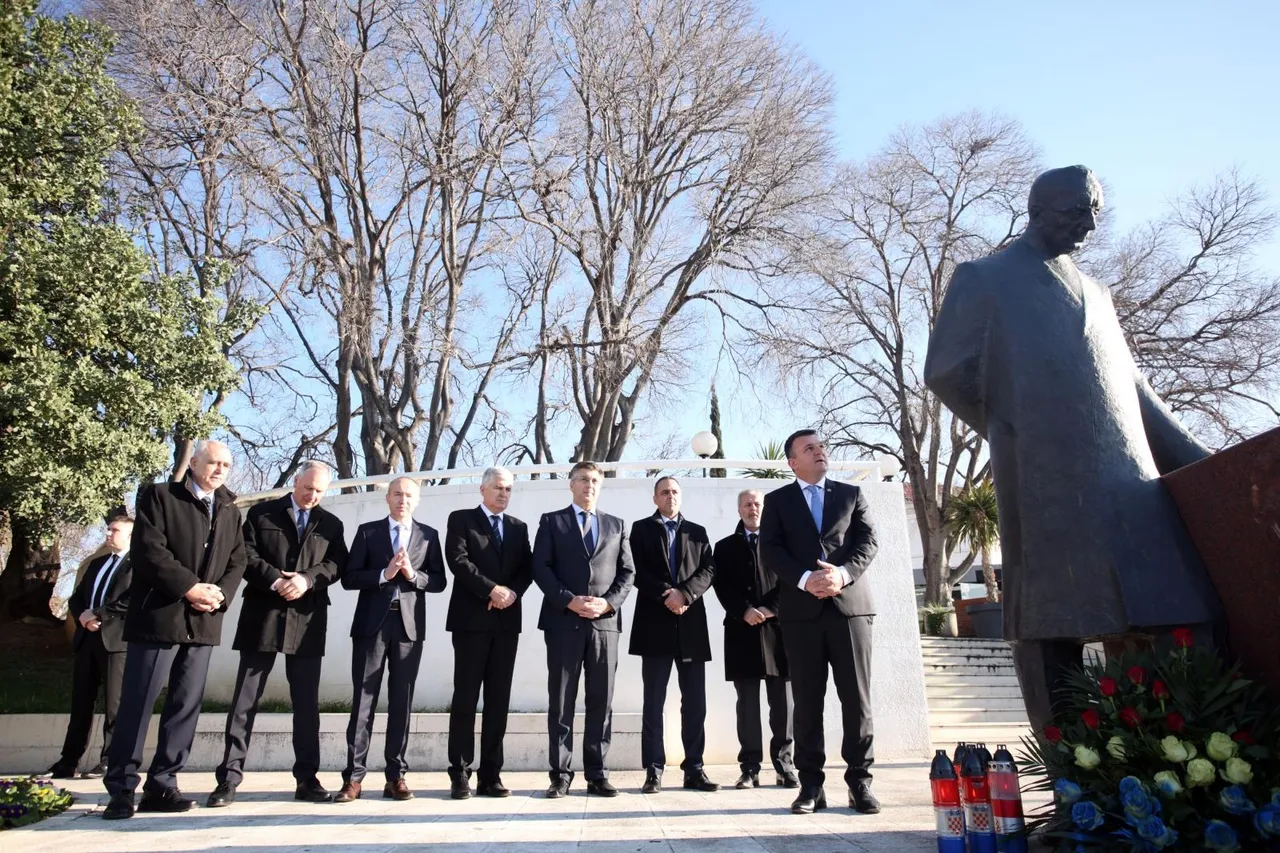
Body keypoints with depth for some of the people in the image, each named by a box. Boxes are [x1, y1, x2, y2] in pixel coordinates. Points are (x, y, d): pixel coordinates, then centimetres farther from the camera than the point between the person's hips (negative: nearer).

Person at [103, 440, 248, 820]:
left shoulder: (231, 510, 16)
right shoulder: (158, 496, 1)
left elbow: (237, 561, 11)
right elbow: (147, 550, -11)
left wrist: (219, 595, -8)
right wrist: (189, 587, -16)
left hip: (204, 621, 5)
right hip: (158, 615, -5)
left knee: (186, 704, 6)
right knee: (137, 703, -1)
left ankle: (161, 786, 14)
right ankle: (121, 789, 8)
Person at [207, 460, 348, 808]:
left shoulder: (331, 524, 13)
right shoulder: (262, 513, 8)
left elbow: (337, 563, 2)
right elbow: (246, 555, -1)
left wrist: (307, 578, -15)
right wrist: (275, 580, -15)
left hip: (308, 621, 2)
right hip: (263, 616, -1)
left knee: (307, 703, 4)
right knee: (245, 700, 1)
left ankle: (307, 779, 11)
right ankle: (229, 778, 8)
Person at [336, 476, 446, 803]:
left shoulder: (429, 535, 9)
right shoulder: (367, 531, 7)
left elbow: (439, 581, 5)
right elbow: (349, 578, 1)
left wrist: (413, 574, -13)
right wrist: (384, 574, -14)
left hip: (409, 624, 1)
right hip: (372, 623, -1)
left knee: (401, 703, 5)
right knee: (363, 700, 0)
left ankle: (396, 777, 11)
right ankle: (353, 777, 6)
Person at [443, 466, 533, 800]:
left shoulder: (519, 527, 17)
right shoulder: (461, 519, 4)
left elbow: (527, 568, 9)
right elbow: (458, 561, -9)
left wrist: (512, 592, -11)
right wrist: (492, 590, -17)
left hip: (507, 621, 4)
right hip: (471, 619, -4)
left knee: (498, 700, 4)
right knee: (465, 698, -1)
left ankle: (491, 775, 9)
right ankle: (460, 775, 5)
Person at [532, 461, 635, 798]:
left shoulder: (616, 525, 16)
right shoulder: (552, 521, 9)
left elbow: (627, 571, 10)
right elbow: (541, 568, -1)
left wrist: (608, 602, -7)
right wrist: (569, 600, -13)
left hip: (605, 622, 2)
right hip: (564, 621, -2)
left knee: (601, 701, 4)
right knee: (561, 701, 2)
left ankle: (597, 774, 13)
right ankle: (560, 775, 10)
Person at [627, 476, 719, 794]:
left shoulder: (698, 532, 15)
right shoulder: (641, 529, 8)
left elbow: (708, 570, 4)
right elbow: (637, 571, -3)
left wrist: (684, 593, -13)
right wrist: (665, 595, -14)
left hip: (691, 624, 2)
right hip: (655, 624, -2)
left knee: (695, 702, 4)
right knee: (654, 702, 2)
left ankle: (694, 769, 12)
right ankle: (654, 771, 7)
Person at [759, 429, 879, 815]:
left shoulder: (852, 494, 15)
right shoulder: (777, 500, 12)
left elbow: (868, 541, 4)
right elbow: (770, 550, 0)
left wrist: (843, 573, -14)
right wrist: (805, 578, -15)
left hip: (850, 604, 1)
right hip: (801, 609, 0)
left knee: (856, 698, 1)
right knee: (807, 701, 2)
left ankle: (860, 781, 10)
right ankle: (811, 785, 8)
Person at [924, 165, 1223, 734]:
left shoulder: (1095, 294, 30)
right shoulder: (983, 279, 11)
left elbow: (1133, 391, 28)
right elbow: (946, 372, 1)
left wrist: (1203, 465, 20)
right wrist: (1020, 438, 4)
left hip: (1133, 483, 6)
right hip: (1047, 486, -6)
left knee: (1185, 629, -3)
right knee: (1055, 637, -6)